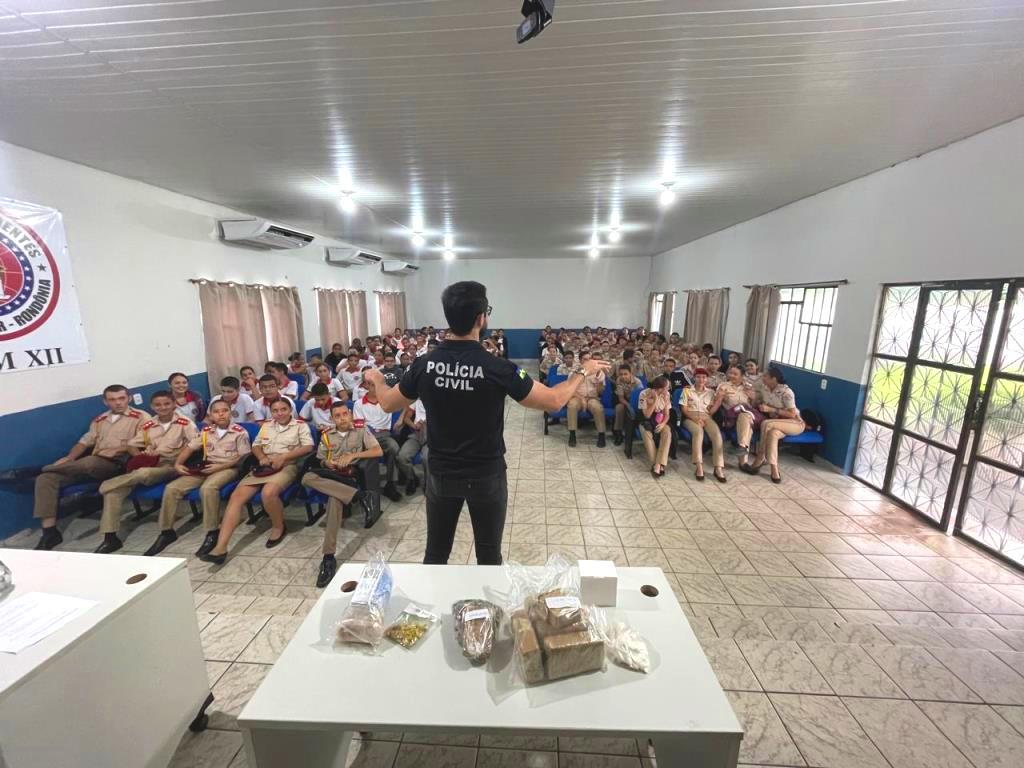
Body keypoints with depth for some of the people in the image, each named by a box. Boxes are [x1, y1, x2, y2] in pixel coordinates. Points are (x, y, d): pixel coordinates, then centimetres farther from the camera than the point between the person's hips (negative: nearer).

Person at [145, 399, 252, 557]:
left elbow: (244, 457, -10)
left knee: (207, 488, -36)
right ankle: (166, 532, 3)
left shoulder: (240, 432, -6)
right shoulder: (206, 431, 11)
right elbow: (189, 448, 12)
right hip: (205, 467, 6)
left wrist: (220, 466, -18)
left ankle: (212, 532, -23)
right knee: (172, 488, -12)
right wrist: (178, 464, -6)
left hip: (228, 467, -6)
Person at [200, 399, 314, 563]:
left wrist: (283, 457, -17)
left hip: (287, 466, -5)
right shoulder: (266, 425, 22)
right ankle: (220, 548, -20)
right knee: (237, 495, -17)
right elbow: (256, 445, 20)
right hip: (265, 467, 6)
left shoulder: (301, 425, 4)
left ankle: (279, 527, -5)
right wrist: (262, 457, -2)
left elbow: (308, 447, -8)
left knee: (268, 492, -34)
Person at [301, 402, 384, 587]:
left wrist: (353, 455, -15)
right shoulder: (326, 435, 13)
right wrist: (327, 463, -5)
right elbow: (321, 461, 19)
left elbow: (379, 451, -8)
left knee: (334, 498, -36)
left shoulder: (362, 430, 3)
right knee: (307, 477, -30)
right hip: (332, 476, 4)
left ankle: (329, 556, -34)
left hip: (352, 476, -4)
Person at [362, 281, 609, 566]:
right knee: (489, 556, 17)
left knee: (435, 554, 20)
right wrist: (582, 371, 4)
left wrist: (377, 379, 27)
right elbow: (554, 401, -13)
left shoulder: (424, 365, -11)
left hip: (441, 474, 3)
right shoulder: (498, 368, -22)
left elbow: (389, 404, 5)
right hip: (486, 476, -2)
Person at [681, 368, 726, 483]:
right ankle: (699, 466, -40)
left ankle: (718, 468, -31)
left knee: (717, 434, -30)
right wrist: (695, 419, -14)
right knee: (698, 431, -37)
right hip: (690, 417, -3)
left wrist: (720, 397, -5)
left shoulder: (711, 392, 15)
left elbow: (711, 411, 9)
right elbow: (684, 409, 0)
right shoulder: (687, 390, 7)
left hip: (706, 417, 3)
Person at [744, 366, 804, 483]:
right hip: (777, 424, 5)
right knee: (773, 433, -33)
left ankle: (761, 458, -21)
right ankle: (774, 469, -34)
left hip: (795, 423, -5)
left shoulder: (786, 392, -20)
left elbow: (792, 414, -21)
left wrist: (771, 409, -28)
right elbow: (760, 404, 10)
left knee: (766, 424, -33)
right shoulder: (764, 388, -1)